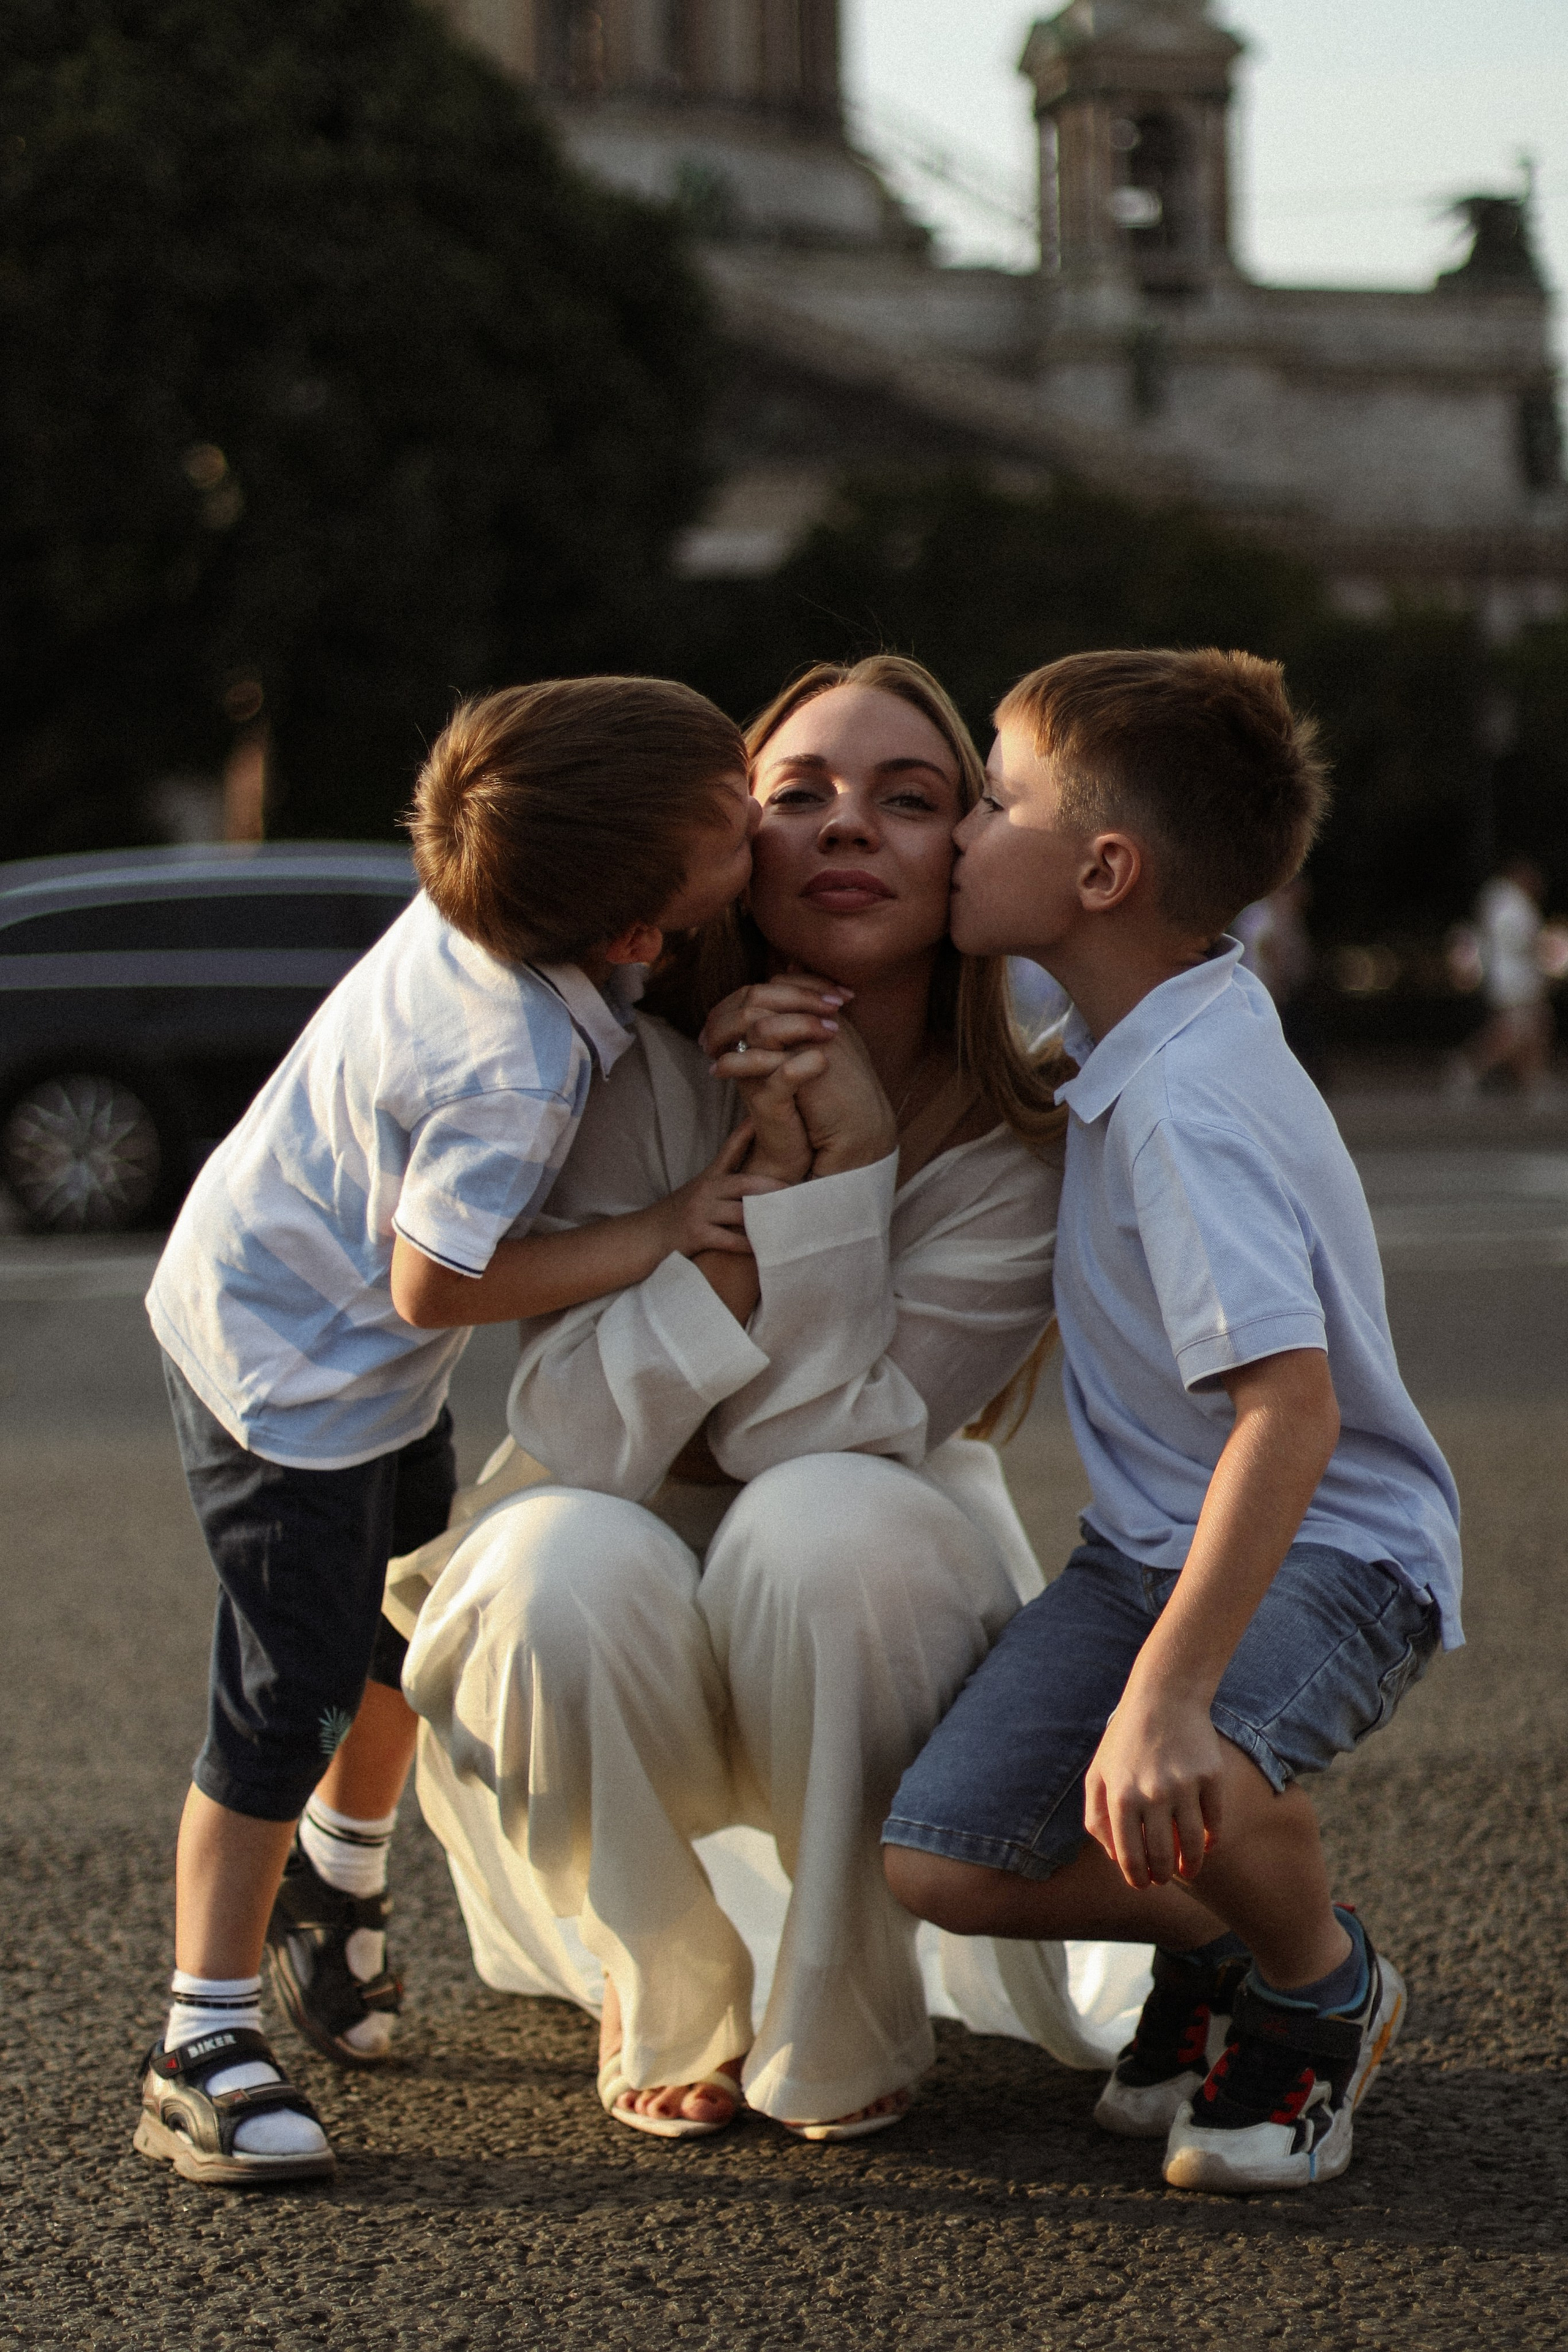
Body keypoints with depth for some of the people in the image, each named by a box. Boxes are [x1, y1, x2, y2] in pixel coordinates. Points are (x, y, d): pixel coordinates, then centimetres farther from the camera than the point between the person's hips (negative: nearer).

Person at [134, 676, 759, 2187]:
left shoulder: (485, 900, -15)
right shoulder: (515, 1069, -38)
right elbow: (438, 1285, -30)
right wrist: (657, 1237, -24)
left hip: (346, 1333, 9)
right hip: (286, 1368, -9)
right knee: (287, 1704, -8)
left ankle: (340, 1879, 47)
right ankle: (201, 2051, 0)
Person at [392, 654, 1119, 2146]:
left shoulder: (1025, 1136, -17)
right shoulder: (653, 1068, -17)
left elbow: (814, 1434, -23)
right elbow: (579, 1432, -24)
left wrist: (852, 1155, -31)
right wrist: (764, 1172, -31)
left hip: (866, 1603, 0)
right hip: (634, 1531, 1)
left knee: (826, 1521, -36)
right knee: (565, 1573, -36)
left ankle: (843, 2026, -12)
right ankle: (672, 2012, -6)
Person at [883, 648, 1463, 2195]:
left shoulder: (1187, 1106, -27)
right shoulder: (1141, 1032, 1)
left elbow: (1290, 1408, -37)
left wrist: (1167, 1691, -43)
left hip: (1331, 1547, -8)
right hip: (1155, 1538, 8)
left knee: (1181, 1795, -38)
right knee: (944, 1863, -9)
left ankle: (1322, 1993, -4)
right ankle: (1218, 1946, 19)